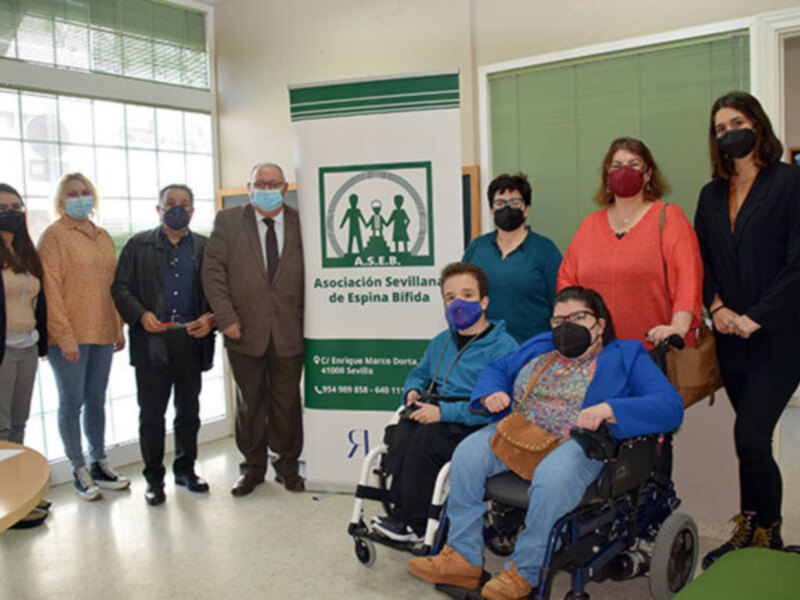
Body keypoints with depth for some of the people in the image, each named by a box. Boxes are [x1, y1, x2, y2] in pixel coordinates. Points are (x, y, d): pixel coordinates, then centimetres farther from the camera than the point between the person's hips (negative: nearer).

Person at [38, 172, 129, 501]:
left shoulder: (103, 237, 14)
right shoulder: (54, 235, -5)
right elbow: (51, 289, -11)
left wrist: (118, 328, 13)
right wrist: (65, 336, -15)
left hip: (101, 333, 6)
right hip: (69, 336, -6)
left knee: (96, 400, 13)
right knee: (72, 402, 3)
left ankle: (99, 464, 24)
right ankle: (79, 471, 13)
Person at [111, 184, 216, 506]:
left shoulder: (206, 247, 10)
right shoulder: (138, 245, 8)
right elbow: (120, 287, 3)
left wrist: (210, 318, -10)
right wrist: (141, 315, -12)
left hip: (192, 340, 1)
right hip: (151, 342, -1)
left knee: (189, 410, 11)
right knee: (151, 413, 3)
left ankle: (186, 469, 27)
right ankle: (154, 478, 17)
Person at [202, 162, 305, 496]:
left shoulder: (301, 224, 3)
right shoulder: (228, 221, 4)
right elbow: (213, 271, -1)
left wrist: (305, 318, -3)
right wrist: (226, 317, -9)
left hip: (289, 332, 0)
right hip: (246, 331, 0)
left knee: (287, 402, 8)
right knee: (249, 403, 10)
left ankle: (287, 466, 25)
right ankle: (252, 467, 25)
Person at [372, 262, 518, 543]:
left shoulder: (504, 347, -5)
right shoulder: (441, 341, 21)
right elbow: (419, 373, 37)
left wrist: (444, 411, -22)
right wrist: (413, 391, 11)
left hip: (474, 426, -6)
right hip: (436, 418, 6)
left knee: (426, 436, -32)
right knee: (399, 433, -25)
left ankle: (413, 523, -18)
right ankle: (400, 508, -21)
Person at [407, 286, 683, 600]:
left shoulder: (627, 357, 7)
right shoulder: (539, 347, 24)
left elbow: (670, 405, -6)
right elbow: (496, 369, 27)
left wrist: (608, 409, -21)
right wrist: (491, 393, 1)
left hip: (577, 444, -5)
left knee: (552, 477, -37)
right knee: (467, 453, -20)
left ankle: (523, 572, -21)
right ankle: (463, 557, -15)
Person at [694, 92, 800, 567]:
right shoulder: (712, 195, 14)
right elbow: (701, 260, 14)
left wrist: (757, 317, -15)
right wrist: (716, 306, -3)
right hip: (732, 339, 5)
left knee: (750, 438, -11)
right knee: (751, 438, 12)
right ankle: (750, 531, 24)